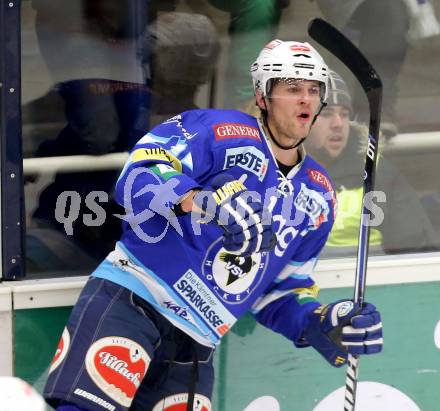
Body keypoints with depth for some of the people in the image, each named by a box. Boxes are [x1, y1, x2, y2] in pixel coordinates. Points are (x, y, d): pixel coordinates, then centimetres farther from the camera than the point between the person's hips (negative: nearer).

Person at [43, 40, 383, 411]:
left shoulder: (318, 197, 15)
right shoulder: (220, 131, -5)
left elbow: (281, 289, 21)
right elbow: (137, 177, -17)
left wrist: (319, 324, 1)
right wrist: (202, 201, -34)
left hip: (195, 345, 7)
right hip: (130, 299, -7)